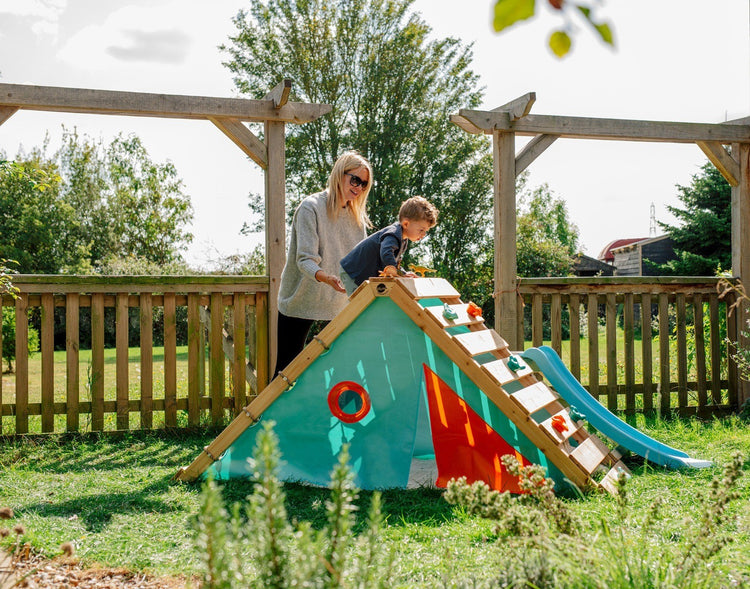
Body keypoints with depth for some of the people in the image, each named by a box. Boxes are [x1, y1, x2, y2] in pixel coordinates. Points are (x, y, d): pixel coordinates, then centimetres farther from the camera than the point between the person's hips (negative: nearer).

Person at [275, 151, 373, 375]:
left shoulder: (357, 217, 10)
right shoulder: (311, 207, -11)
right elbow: (305, 260, -20)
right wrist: (325, 277, -39)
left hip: (339, 304, 6)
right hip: (301, 301, -5)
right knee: (287, 368, -1)